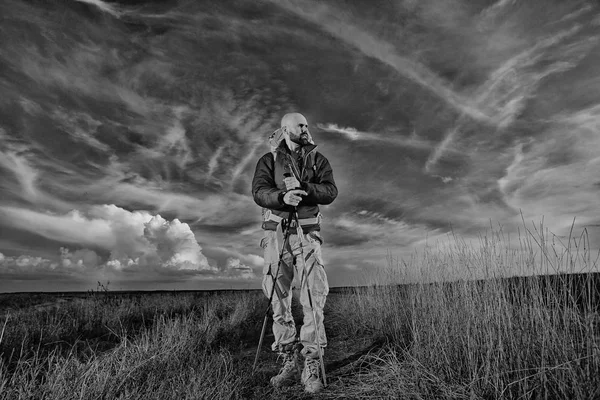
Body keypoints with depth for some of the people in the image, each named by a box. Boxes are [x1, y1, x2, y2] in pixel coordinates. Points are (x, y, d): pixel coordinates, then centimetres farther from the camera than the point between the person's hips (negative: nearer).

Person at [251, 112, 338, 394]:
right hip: (277, 231, 0)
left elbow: (330, 191, 0)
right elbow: (259, 192, -5)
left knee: (313, 296, -8)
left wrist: (303, 188, -18)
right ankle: (288, 363, 15)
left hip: (307, 232, 0)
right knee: (279, 297, 3)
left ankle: (312, 365, 0)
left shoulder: (317, 159, 13)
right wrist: (283, 196, -24)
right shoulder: (269, 160, 11)